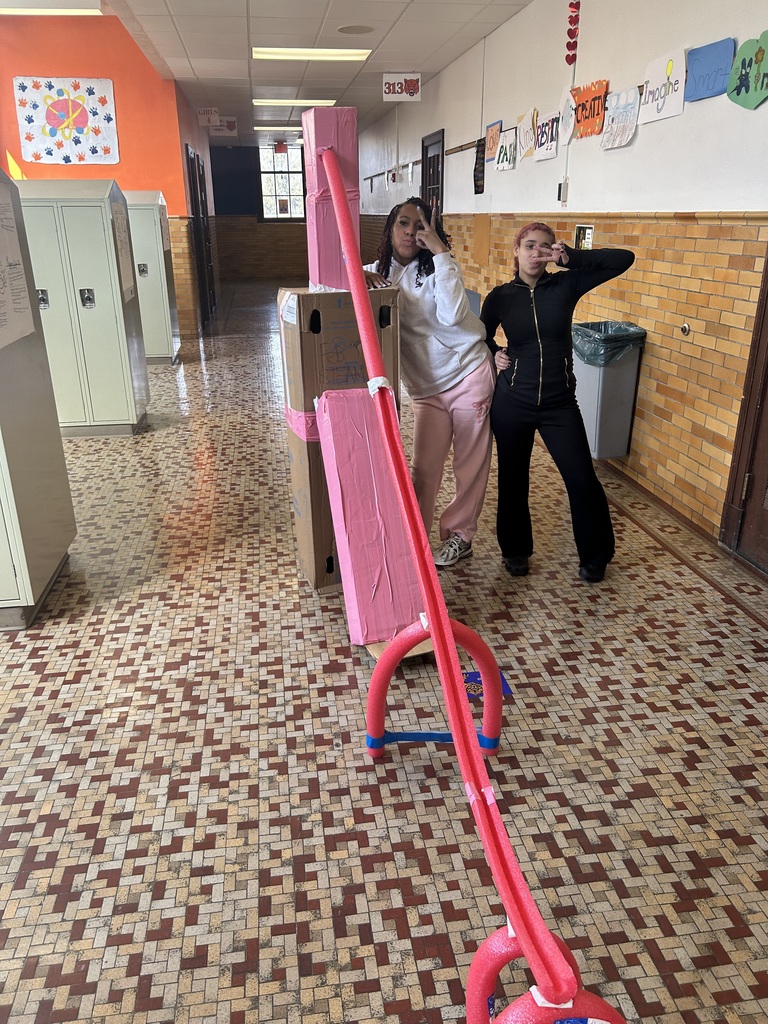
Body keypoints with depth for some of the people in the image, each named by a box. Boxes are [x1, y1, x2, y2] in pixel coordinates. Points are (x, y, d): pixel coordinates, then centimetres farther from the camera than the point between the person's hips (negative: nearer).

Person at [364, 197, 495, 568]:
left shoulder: (437, 266, -5)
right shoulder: (380, 271, 5)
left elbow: (451, 315, -23)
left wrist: (441, 251, -20)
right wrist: (358, 274, -15)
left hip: (469, 374, -3)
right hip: (427, 389, 3)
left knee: (471, 464, 6)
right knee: (423, 468, 4)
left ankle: (459, 534, 23)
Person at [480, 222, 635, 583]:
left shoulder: (565, 285, -1)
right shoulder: (501, 296, 1)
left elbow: (623, 259, -6)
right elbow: (481, 336, 18)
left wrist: (570, 257, -15)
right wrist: (494, 353, -3)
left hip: (559, 404, 0)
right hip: (511, 403, 1)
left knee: (582, 479, -1)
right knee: (513, 479, 11)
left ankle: (594, 556, 20)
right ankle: (515, 550, 32)